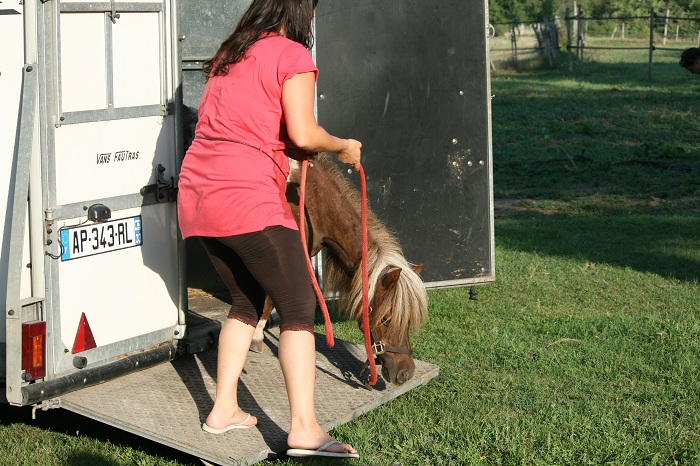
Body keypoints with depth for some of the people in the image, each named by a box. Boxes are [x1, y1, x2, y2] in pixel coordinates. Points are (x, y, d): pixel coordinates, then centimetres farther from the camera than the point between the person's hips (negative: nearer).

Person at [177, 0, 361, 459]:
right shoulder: (293, 55, -2)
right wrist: (344, 147, 7)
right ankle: (305, 429, -9)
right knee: (298, 307, -2)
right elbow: (303, 134, -12)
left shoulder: (228, 55, 21)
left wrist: (293, 150, 24)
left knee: (247, 300, 22)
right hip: (247, 197, -8)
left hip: (197, 194, 8)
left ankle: (224, 409, 23)